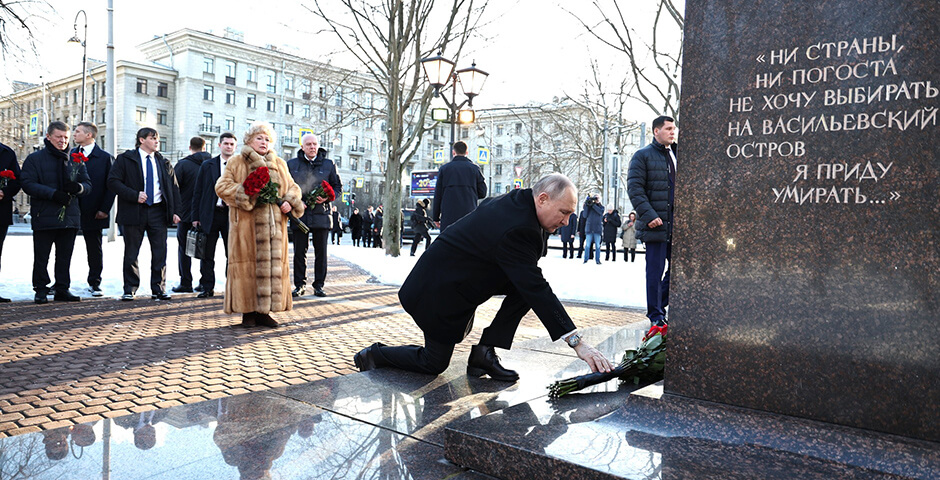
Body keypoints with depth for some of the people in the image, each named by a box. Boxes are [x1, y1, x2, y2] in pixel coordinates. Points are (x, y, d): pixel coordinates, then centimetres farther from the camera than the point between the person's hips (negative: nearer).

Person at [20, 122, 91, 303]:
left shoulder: (75, 160, 14)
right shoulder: (34, 159, 2)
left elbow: (88, 185, 11)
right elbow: (27, 184, -7)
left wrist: (78, 187, -13)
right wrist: (53, 193, -20)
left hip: (70, 217, 3)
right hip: (44, 217, -3)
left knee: (65, 257, 8)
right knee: (41, 257, 2)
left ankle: (62, 290, 16)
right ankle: (41, 290, 13)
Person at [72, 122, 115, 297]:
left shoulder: (105, 157, -1)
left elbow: (111, 185, -3)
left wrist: (104, 209, -9)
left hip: (93, 212, -3)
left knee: (94, 248, 6)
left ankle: (94, 283, 16)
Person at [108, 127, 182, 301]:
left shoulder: (163, 163, 14)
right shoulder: (125, 159, 3)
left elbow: (174, 187, 14)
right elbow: (113, 181, -5)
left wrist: (175, 211, 5)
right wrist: (134, 195, -16)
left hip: (158, 211, 3)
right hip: (134, 211, -2)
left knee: (160, 253, 1)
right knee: (131, 253, 4)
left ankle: (158, 289, 11)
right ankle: (130, 290, 15)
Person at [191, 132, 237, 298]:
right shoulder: (207, 165, 8)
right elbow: (198, 192, 7)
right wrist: (196, 216, 2)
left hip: (232, 215, -1)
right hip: (210, 215, 1)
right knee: (207, 255, 5)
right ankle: (207, 288, 14)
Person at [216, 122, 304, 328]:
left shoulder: (280, 164, 19)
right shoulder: (236, 162, 7)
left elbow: (292, 187, 19)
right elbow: (222, 186, -1)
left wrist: (290, 203, -2)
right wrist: (246, 195, -15)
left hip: (274, 225, 4)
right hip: (246, 224, -4)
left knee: (273, 264, 1)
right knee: (248, 264, -3)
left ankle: (264, 311, 9)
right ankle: (248, 312, 3)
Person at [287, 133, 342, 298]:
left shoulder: (328, 164, 8)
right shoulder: (291, 165, 9)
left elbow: (338, 186, 11)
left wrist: (327, 197, -8)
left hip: (321, 214, 0)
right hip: (299, 214, 0)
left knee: (321, 252, 4)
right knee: (299, 252, 3)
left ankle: (319, 285, 13)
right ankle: (299, 284, 13)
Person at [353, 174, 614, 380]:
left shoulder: (517, 199, -4)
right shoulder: (516, 229, -32)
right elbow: (538, 292, -33)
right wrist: (577, 342, -32)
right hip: (438, 291, -9)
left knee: (526, 286, -6)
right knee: (434, 364, 4)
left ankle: (484, 351, 0)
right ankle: (375, 355, 23)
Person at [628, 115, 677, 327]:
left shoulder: (677, 154, 18)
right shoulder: (643, 155, -2)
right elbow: (634, 188, -10)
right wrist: (648, 215, -19)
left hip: (678, 222, 6)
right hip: (656, 222, -6)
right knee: (656, 269, -1)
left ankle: (660, 304, 26)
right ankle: (656, 314, 10)